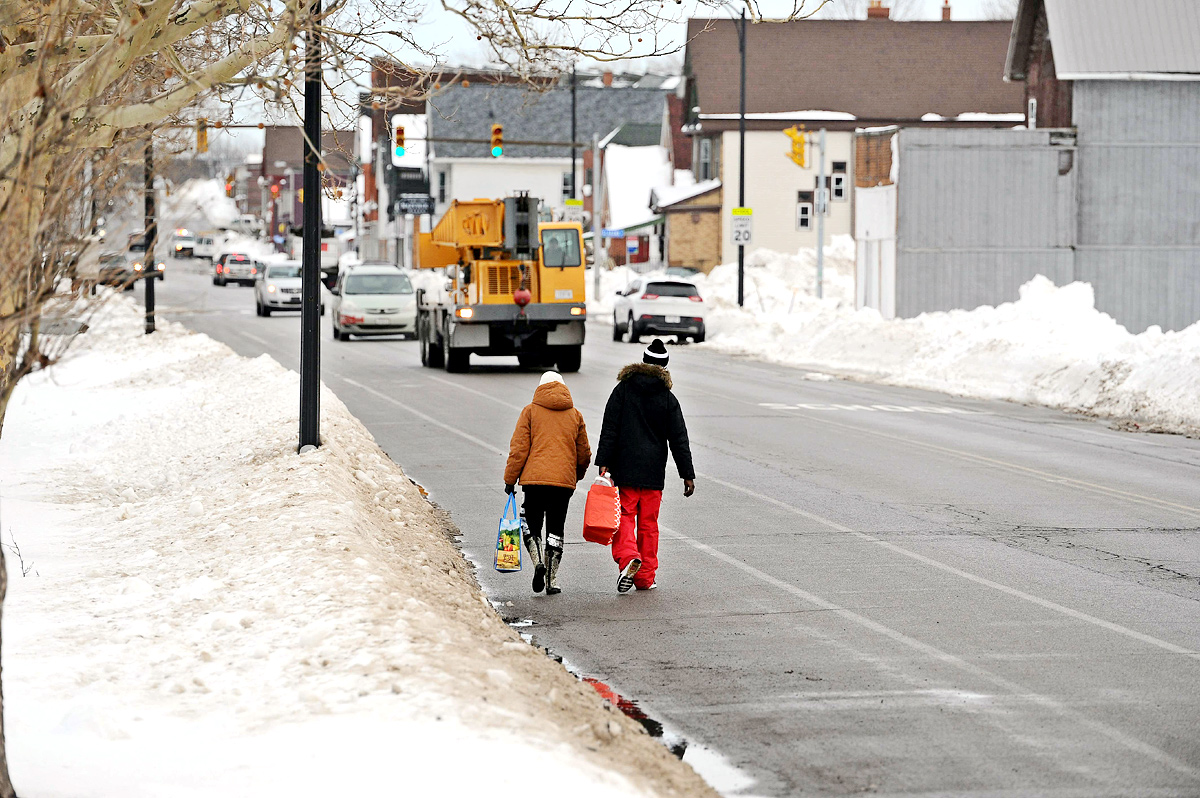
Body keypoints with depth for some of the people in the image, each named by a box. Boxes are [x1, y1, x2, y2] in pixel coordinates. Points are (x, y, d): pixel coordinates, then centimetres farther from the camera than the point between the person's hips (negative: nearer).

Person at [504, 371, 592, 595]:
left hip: (534, 478, -1)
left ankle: (538, 562, -15)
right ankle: (551, 580, 3)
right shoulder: (575, 415, 11)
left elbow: (518, 448, -2)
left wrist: (510, 479, 3)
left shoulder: (530, 411, 4)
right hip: (564, 480, 2)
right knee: (555, 529, 7)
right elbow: (584, 453, 15)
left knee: (532, 525, 11)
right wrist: (577, 475, 33)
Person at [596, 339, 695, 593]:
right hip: (654, 472, 1)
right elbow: (679, 439, 2)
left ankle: (628, 558, -27)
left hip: (624, 468, -1)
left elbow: (609, 429, -6)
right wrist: (687, 474, 5)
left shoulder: (623, 389, 0)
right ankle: (645, 578, 11)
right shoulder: (667, 398, 3)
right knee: (648, 523, 9)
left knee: (624, 517, 0)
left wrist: (603, 463, -7)